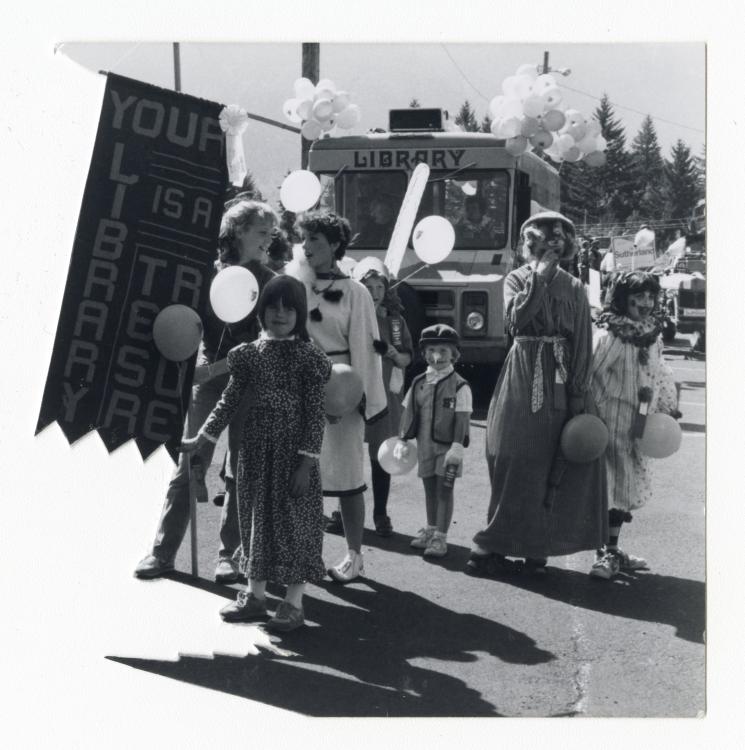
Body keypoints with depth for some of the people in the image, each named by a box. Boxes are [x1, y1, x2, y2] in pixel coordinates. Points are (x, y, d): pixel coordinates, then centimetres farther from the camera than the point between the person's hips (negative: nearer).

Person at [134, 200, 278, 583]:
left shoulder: (267, 283, 2)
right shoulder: (207, 274, 3)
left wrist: (219, 366, -15)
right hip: (207, 380, 0)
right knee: (187, 467, 1)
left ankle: (229, 554, 13)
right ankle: (162, 551, 8)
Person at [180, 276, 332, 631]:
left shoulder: (308, 357, -8)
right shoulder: (249, 354, 4)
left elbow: (315, 413, -10)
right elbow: (229, 401, 8)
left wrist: (306, 462, -14)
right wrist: (201, 439, 3)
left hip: (292, 450, -4)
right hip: (255, 447, 4)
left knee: (294, 519, 2)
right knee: (255, 516, 12)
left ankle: (294, 601, 11)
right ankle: (255, 595, 24)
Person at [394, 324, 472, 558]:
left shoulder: (459, 385, -9)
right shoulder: (418, 383, 5)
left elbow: (462, 418, -11)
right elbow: (408, 412, 10)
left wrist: (457, 446, -16)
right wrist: (402, 440, 6)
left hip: (447, 446, -4)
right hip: (425, 445, 4)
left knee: (444, 490, 0)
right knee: (429, 488, 15)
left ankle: (440, 537, 6)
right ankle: (430, 529, 30)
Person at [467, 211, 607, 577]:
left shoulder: (574, 288, 8)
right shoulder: (516, 279, 6)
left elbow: (583, 343, 2)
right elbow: (516, 318, -15)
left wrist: (578, 393, -6)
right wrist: (539, 277, -13)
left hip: (560, 382, 2)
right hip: (523, 379, -2)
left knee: (554, 466, 0)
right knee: (515, 464, -2)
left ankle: (536, 547, 8)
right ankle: (490, 547, 4)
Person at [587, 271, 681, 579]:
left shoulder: (653, 336, 7)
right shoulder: (609, 336, -15)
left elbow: (659, 374, 19)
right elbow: (588, 375, -17)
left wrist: (668, 408, 19)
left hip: (636, 428, 8)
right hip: (609, 423, -8)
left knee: (624, 487, 12)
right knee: (606, 488, -6)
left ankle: (612, 551, 22)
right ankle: (606, 554, 2)